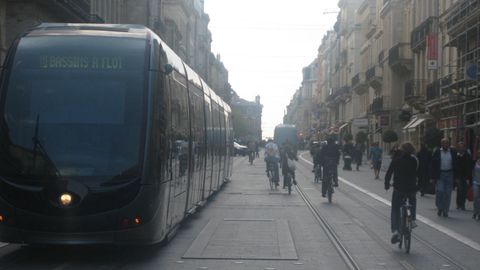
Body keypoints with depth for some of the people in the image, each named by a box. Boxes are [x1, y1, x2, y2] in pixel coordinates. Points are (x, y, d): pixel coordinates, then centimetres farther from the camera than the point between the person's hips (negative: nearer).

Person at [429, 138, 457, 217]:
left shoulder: (453, 152, 4)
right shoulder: (437, 152, 0)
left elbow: (455, 165, 6)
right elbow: (432, 164, -1)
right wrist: (433, 176, -6)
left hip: (449, 175, 2)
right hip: (439, 174, -2)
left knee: (448, 194, 3)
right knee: (439, 191, -10)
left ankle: (445, 211, 13)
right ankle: (439, 208, 11)